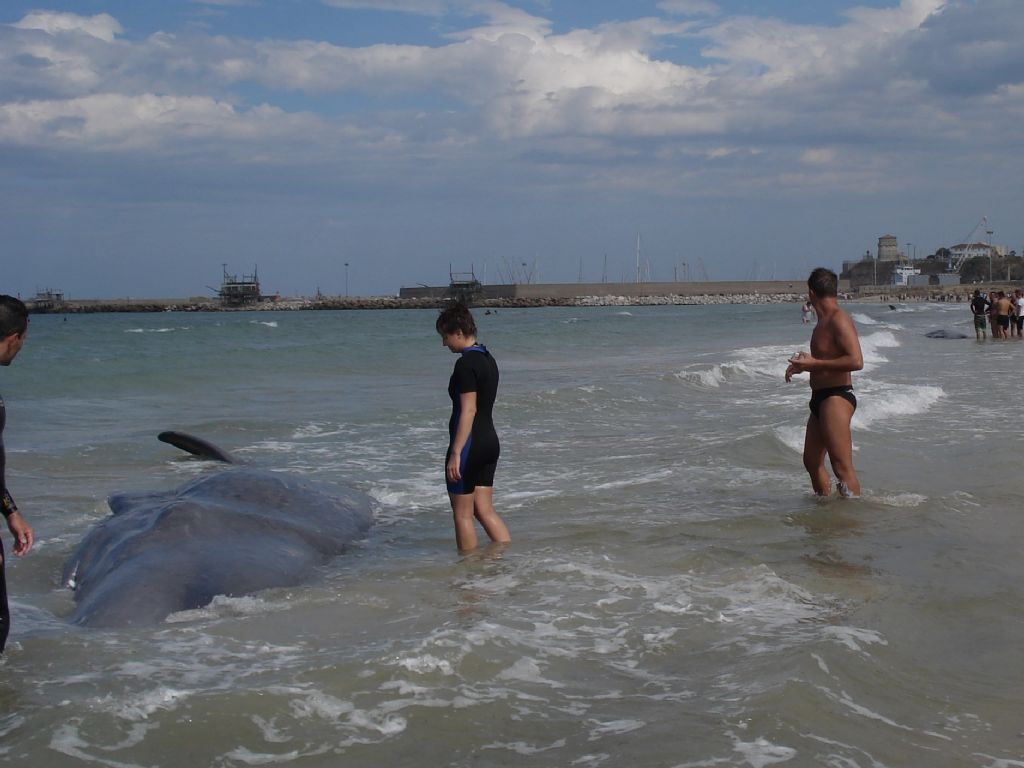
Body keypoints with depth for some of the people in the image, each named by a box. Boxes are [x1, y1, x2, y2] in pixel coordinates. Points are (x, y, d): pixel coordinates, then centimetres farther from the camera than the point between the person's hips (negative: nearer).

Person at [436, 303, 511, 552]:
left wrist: (456, 453, -21)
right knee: (485, 510, 13)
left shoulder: (465, 364, -16)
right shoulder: (488, 359, 12)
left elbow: (468, 410, -21)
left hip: (469, 445, -9)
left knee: (463, 513, 3)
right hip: (490, 441, 9)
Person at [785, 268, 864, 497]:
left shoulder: (839, 320, -14)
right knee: (812, 461, 17)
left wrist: (814, 363, -21)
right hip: (820, 399, 11)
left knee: (842, 466, -12)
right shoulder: (823, 323, 17)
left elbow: (856, 361, -24)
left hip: (836, 397, -11)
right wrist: (805, 364, 15)